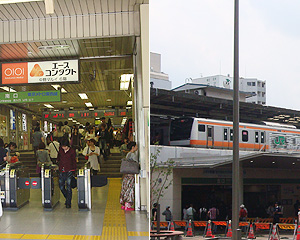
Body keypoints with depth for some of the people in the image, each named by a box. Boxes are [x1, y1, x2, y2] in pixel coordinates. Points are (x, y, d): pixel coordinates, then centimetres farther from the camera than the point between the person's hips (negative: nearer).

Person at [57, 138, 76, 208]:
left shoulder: (72, 151, -5)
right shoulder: (60, 150, 4)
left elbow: (74, 161, 0)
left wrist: (74, 170, -3)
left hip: (69, 171, -4)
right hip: (62, 171, 4)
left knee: (68, 186, -8)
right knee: (61, 186, 7)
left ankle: (68, 203, -3)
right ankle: (67, 198, 29)